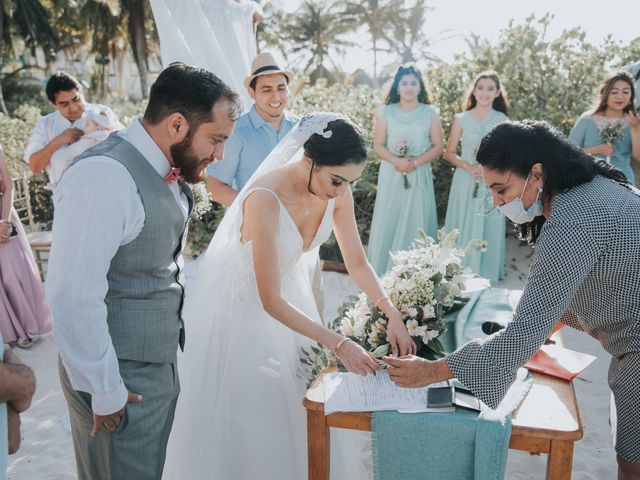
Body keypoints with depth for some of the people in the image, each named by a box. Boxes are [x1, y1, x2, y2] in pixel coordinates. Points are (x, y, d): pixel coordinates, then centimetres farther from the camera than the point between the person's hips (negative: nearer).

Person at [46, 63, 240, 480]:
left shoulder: (167, 171, 4)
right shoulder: (105, 176, -25)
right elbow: (75, 298, -25)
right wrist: (106, 393, -18)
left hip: (161, 362, 8)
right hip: (123, 377, -8)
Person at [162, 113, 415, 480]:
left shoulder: (337, 192, -15)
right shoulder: (265, 200, -34)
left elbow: (358, 262, -4)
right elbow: (270, 300, -31)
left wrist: (393, 315, -18)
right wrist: (338, 344, -31)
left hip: (288, 291, 6)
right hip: (242, 302, -6)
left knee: (290, 402, 15)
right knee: (242, 409, 7)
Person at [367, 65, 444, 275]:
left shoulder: (430, 113, 5)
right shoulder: (386, 112, 5)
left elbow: (437, 146, 2)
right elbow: (378, 145, 1)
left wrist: (416, 162, -13)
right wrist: (397, 161, -16)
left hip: (420, 175, 0)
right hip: (391, 175, 0)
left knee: (416, 224, 0)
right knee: (388, 222, 1)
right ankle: (383, 273, 10)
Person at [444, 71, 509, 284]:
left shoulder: (503, 121, 4)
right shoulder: (461, 120, 3)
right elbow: (449, 153, 4)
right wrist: (469, 166, -12)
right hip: (466, 182, 0)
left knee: (489, 228, 3)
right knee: (463, 228, 2)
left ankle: (486, 275, 15)